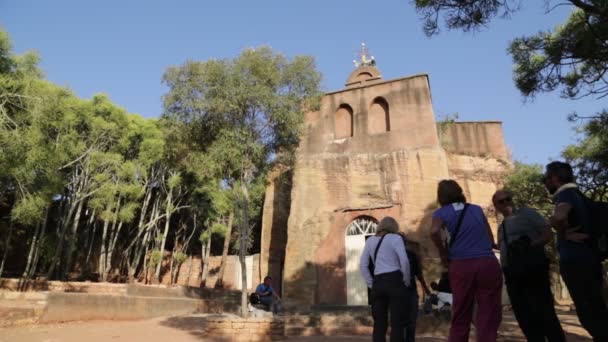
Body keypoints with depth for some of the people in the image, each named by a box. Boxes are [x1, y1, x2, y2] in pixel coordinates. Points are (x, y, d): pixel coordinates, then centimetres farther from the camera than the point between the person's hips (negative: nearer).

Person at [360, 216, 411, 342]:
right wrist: (406, 281, -1)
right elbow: (404, 260, -12)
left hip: (377, 283, 4)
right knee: (397, 323, -1)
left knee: (379, 324, 9)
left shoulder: (370, 240, 15)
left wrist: (371, 284, 12)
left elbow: (363, 265, 11)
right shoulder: (395, 238, 1)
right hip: (395, 281, -4)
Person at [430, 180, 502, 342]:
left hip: (461, 266, -1)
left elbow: (434, 231, -16)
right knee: (488, 317, 4)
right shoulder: (477, 209, 16)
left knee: (460, 318, 9)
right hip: (488, 263, 2)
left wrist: (444, 255, -2)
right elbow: (491, 240, 15)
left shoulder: (442, 212, 6)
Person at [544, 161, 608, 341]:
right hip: (587, 259, 10)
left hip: (576, 262, -10)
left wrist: (564, 234, -17)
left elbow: (558, 217, -35)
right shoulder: (576, 194, 16)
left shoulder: (565, 194, -13)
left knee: (589, 314, -3)